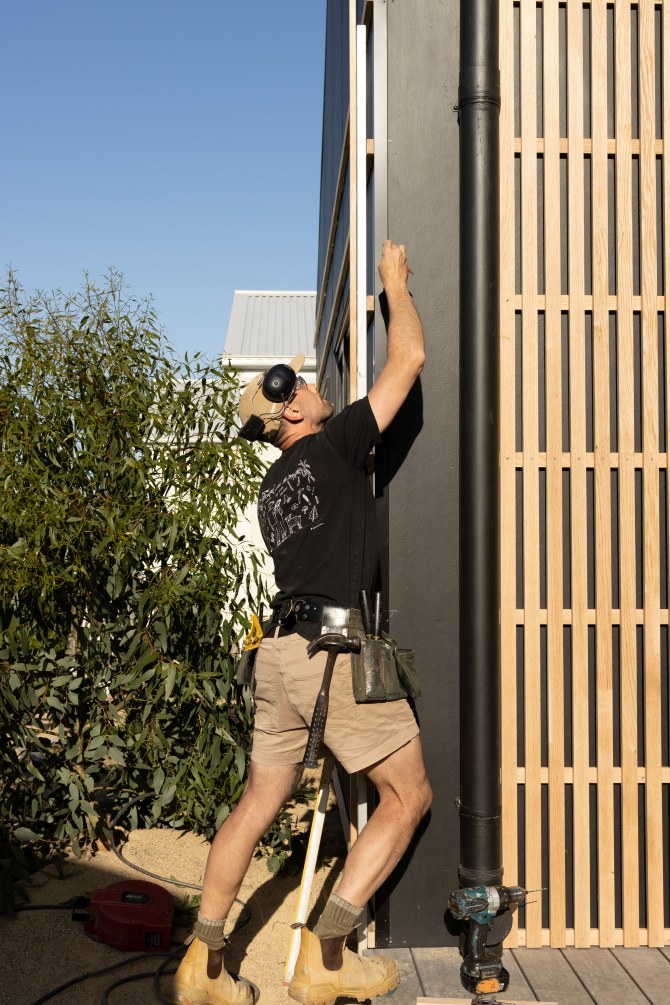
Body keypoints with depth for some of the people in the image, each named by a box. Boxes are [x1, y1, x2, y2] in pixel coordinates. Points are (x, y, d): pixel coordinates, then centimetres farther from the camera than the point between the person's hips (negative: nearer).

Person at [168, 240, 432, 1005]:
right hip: (334, 648, -8)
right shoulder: (333, 445, -4)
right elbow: (408, 359, -1)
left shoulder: (273, 486, 18)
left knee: (259, 802, 14)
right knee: (408, 794, 2)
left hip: (282, 647, 8)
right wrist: (395, 281, 14)